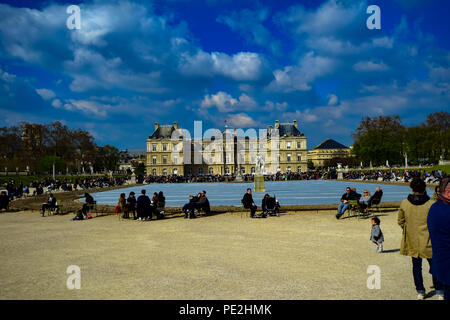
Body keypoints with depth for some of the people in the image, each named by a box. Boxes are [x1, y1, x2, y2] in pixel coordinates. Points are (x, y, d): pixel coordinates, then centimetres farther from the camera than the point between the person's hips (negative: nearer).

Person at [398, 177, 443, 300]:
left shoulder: (404, 204, -9)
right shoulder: (431, 204, -15)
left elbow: (400, 221, 2)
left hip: (412, 241, 2)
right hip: (428, 241, -2)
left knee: (416, 266, 14)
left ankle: (420, 291, 22)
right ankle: (439, 291, 21)